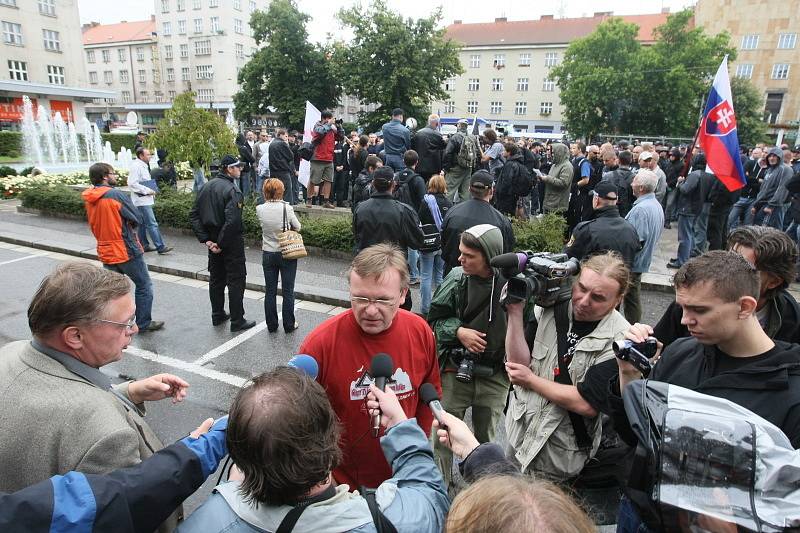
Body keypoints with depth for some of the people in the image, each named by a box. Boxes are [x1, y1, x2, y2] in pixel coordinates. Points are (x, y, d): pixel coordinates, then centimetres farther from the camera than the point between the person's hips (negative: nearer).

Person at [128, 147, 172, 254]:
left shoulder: (143, 166, 16)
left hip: (145, 200, 10)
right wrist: (148, 190, -20)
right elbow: (132, 184, -22)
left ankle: (144, 245, 22)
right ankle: (160, 247, -11)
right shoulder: (136, 166, -15)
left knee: (143, 224, 15)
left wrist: (151, 191, 11)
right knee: (152, 224, -11)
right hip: (142, 201, -10)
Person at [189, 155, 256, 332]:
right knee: (236, 280, 2)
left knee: (216, 278, 18)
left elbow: (194, 215, 6)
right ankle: (237, 321, 8)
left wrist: (206, 239, 1)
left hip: (213, 240, 8)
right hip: (232, 242, -8)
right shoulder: (232, 190, -18)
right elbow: (232, 220, -29)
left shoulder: (206, 187, 6)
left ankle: (217, 315, 30)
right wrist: (221, 243, -19)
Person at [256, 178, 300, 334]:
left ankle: (271, 325, 20)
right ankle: (289, 325, 16)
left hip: (268, 255, 2)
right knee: (288, 291, 8)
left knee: (270, 291, 12)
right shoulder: (286, 207, -15)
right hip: (287, 254, -2)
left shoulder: (260, 209, -9)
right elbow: (297, 227, -4)